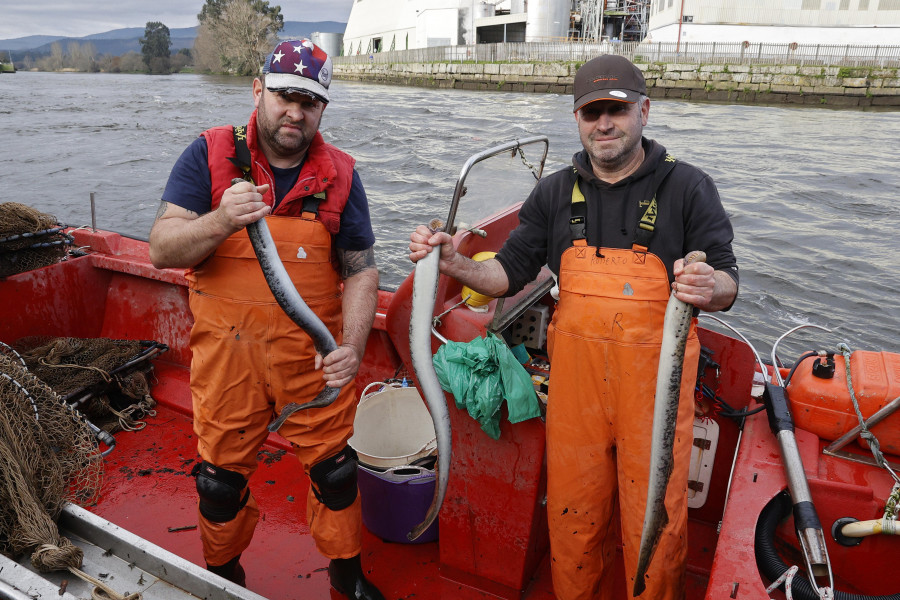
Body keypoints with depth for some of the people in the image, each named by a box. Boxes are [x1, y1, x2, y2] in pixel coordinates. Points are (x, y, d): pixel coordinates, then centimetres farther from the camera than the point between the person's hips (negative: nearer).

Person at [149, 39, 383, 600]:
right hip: (227, 352, 0)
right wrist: (220, 222, -28)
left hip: (315, 354, 1)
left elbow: (361, 270, 2)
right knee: (223, 474, 14)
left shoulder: (340, 174, 0)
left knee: (334, 466, 11)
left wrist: (352, 345, -13)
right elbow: (162, 250, -9)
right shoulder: (210, 155, -4)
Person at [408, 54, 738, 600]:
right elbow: (511, 274, 7)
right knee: (572, 513, 13)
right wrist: (454, 263, -11)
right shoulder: (555, 193, 7)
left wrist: (710, 288, -27)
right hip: (575, 376, 3)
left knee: (654, 520, 9)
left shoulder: (688, 187, -1)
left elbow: (727, 285, -3)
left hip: (655, 379, -2)